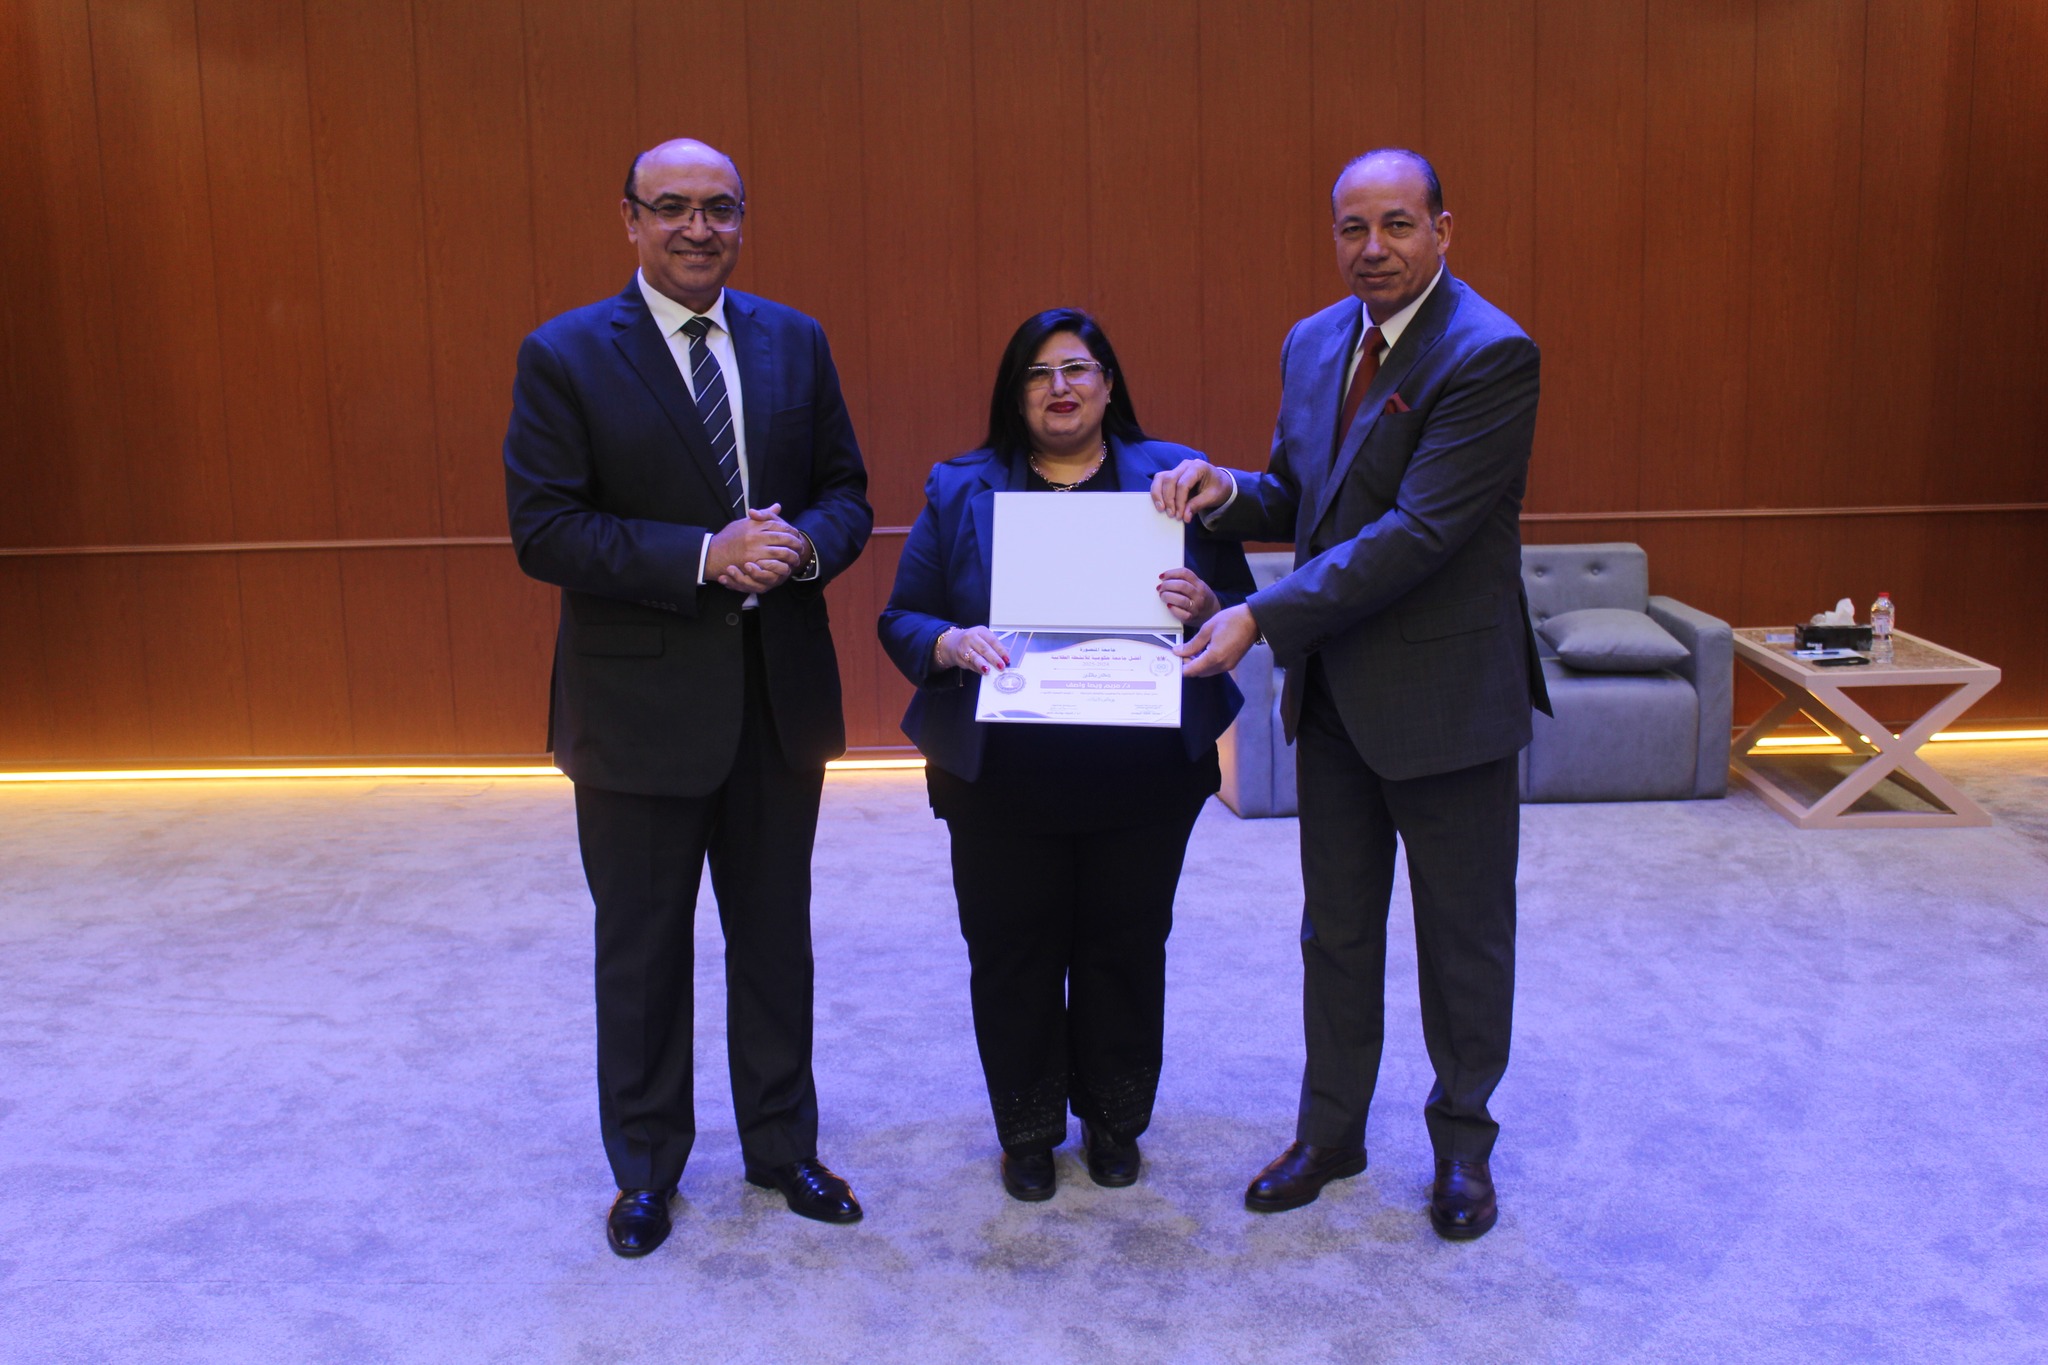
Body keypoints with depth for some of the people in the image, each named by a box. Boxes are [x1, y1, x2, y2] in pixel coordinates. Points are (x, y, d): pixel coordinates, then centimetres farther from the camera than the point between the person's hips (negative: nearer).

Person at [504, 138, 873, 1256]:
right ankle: (645, 1166, 32)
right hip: (642, 703, -3)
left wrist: (804, 545, -16)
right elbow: (544, 532, -14)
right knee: (641, 950, 12)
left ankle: (781, 1145, 35)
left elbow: (846, 492, 8)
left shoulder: (795, 343, 5)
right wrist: (705, 557, -23)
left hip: (779, 696, 4)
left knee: (776, 936, 16)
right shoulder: (564, 356, -7)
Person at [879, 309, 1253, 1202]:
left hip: (1143, 774, 0)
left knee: (1125, 948, 9)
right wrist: (952, 643, -18)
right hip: (1002, 781, 0)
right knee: (1012, 953, 7)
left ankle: (1114, 1120, 30)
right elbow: (901, 621, 3)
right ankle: (1027, 1128, 26)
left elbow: (1240, 608, 6)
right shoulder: (960, 490, 5)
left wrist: (1205, 608, -18)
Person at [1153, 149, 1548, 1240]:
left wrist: (1262, 619, -27)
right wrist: (1229, 491, -9)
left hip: (1446, 690, -6)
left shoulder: (1488, 354, -17)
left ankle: (1463, 1143, 30)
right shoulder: (1313, 343, 7)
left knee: (1463, 933, 10)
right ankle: (1330, 1130, 32)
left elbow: (1419, 531, -25)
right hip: (1334, 688, 7)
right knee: (1335, 925, 16)